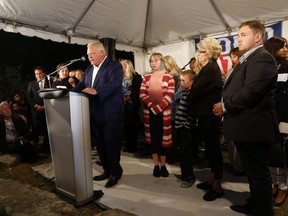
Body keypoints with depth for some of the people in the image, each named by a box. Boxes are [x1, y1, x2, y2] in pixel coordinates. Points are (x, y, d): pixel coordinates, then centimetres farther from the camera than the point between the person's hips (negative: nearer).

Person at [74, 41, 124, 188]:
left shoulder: (114, 66, -7)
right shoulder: (89, 70, 17)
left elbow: (115, 83, -24)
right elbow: (81, 85, 10)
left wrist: (96, 91, -35)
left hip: (110, 114, -7)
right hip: (96, 115, 8)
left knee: (111, 144, 1)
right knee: (100, 145, 14)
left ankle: (115, 173, 19)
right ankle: (107, 171, 30)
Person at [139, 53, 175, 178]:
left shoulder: (168, 77, 0)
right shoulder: (146, 77, 10)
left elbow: (169, 96, -9)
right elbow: (142, 94, 1)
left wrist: (157, 108, -16)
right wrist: (151, 106, -13)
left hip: (163, 112, -3)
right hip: (149, 112, 3)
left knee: (162, 138, 4)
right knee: (153, 138, 7)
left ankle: (163, 166, 18)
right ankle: (156, 166, 19)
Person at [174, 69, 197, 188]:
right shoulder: (184, 92, 14)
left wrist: (187, 124, -17)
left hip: (186, 127, -9)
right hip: (180, 126, 9)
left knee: (186, 153, 2)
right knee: (182, 152, 16)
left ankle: (190, 177, 17)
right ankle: (184, 175, 29)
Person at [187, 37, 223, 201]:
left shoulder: (211, 69, -16)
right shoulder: (208, 68, 16)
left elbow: (196, 90, -18)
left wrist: (186, 98, -1)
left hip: (209, 114, -10)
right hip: (206, 113, 10)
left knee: (212, 148, -2)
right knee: (211, 147, 16)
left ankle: (217, 186, 12)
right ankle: (212, 179, 30)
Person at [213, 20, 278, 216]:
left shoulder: (262, 58, -15)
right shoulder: (249, 59, 19)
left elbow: (250, 92, -26)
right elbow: (237, 89, 19)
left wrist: (225, 106, -14)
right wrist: (225, 105, 3)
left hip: (254, 127, -11)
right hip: (247, 126, 11)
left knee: (258, 173, 3)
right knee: (254, 171, 22)